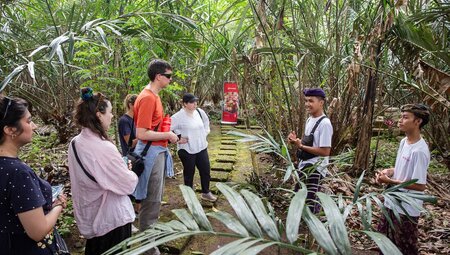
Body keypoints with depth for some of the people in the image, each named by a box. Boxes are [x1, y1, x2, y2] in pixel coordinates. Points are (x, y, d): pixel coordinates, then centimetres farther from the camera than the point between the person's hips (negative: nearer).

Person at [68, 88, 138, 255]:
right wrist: (132, 172, -1)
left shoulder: (75, 144, -4)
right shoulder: (105, 148, -28)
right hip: (112, 219, -7)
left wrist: (121, 167, 6)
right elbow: (129, 185, -20)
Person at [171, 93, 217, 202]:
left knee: (206, 170, 13)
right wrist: (179, 137, -15)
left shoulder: (200, 112, 2)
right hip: (187, 150, -6)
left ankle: (206, 193, 32)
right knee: (189, 173, 8)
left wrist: (204, 134, 13)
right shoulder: (179, 116, -18)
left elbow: (206, 122, 22)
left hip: (201, 147, 6)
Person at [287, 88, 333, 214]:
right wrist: (297, 141, -1)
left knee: (310, 205, -4)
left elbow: (325, 151, -23)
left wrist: (301, 146, -22)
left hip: (315, 169, -10)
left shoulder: (325, 123, -20)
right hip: (304, 166, 10)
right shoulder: (309, 120, 10)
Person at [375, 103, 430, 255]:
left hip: (406, 209, -9)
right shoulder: (403, 141, 4)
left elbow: (420, 185, -23)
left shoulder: (419, 151, -25)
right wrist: (388, 171, -3)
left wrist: (389, 181, -21)